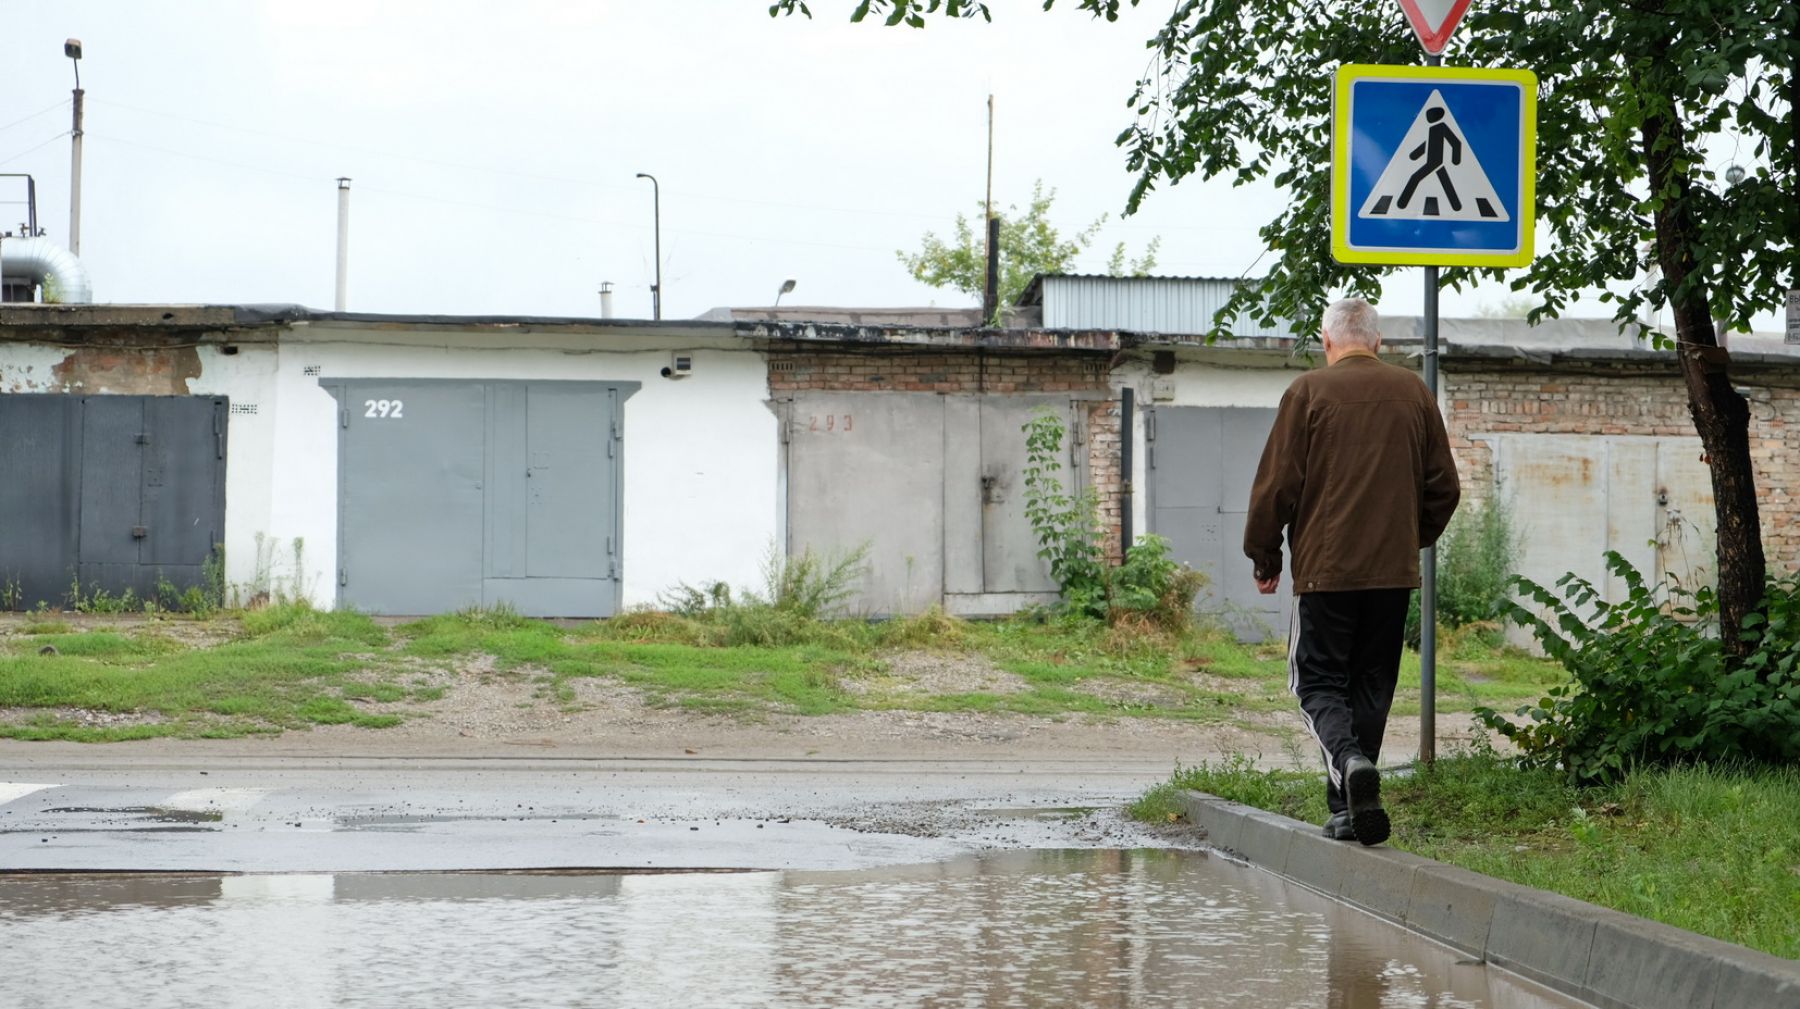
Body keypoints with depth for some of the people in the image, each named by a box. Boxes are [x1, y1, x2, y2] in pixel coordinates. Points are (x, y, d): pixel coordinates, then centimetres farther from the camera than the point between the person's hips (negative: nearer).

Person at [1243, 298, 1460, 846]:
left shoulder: (1308, 391, -4)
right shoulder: (1413, 392, 7)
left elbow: (1277, 483, -5)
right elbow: (1443, 485, 12)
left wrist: (1264, 556, 7)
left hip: (1325, 567, -3)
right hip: (1394, 569, 3)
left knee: (1318, 680, 4)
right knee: (1372, 685, 11)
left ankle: (1349, 760, -24)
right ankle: (1348, 809, 10)